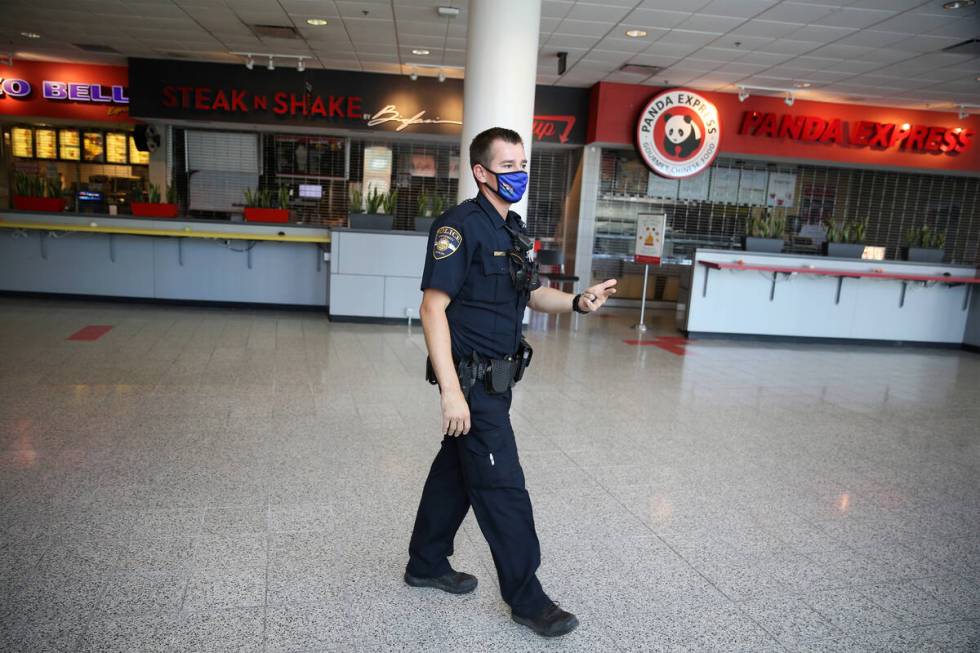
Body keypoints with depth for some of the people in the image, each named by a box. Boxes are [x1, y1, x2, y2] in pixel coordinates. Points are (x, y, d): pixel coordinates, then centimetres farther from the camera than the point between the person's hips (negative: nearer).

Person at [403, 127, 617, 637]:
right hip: (472, 379, -9)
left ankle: (427, 564, 36)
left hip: (494, 378, 9)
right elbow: (433, 309, -21)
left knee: (456, 469, 19)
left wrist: (577, 302, -1)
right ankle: (527, 599, 14)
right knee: (503, 488, -1)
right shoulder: (461, 225, -16)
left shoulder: (512, 229, 11)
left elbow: (531, 293, 20)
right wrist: (451, 392, -27)